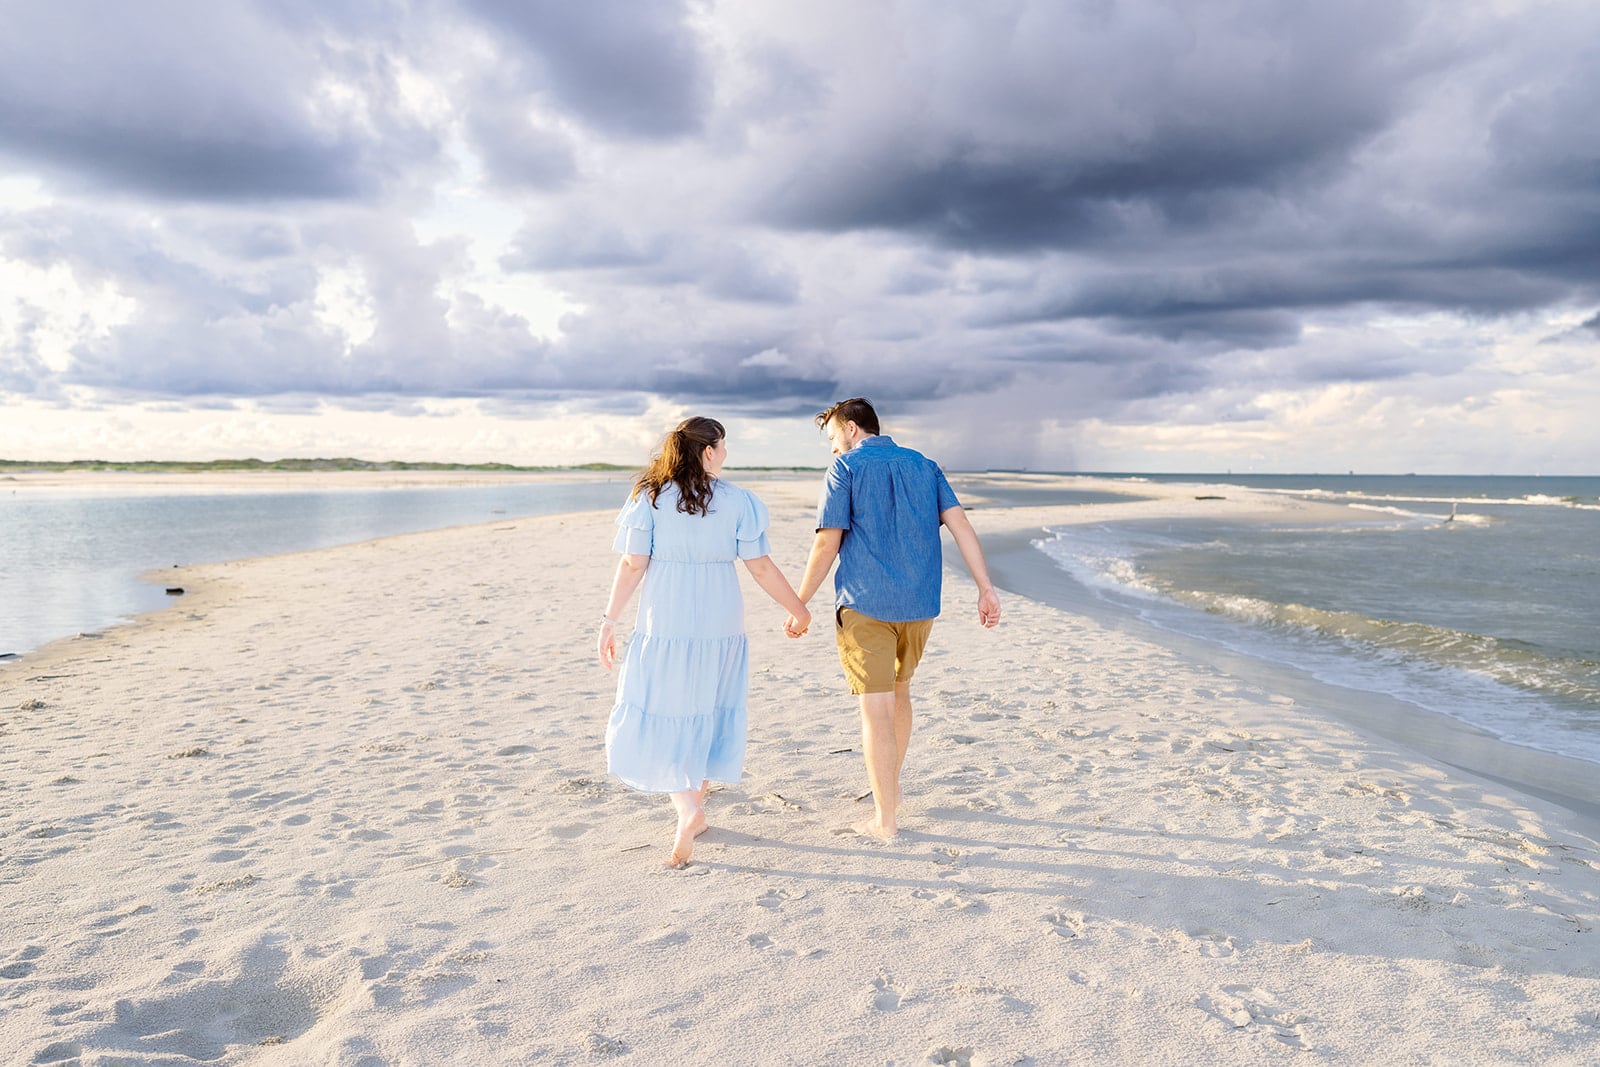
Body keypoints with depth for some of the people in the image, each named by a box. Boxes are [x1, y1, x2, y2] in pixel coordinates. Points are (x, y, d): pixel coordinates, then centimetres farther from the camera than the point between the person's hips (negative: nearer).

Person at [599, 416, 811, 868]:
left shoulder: (650, 497, -3)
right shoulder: (736, 501, -3)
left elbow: (632, 565, -6)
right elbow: (762, 567, -2)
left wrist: (610, 621, 1)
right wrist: (798, 609, 10)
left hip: (664, 625, -1)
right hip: (721, 624, 1)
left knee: (658, 718, 7)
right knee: (708, 716, 16)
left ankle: (687, 808, -10)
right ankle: (695, 805, 26)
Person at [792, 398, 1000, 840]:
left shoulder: (846, 468, -2)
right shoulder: (924, 466, 12)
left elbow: (827, 543, -8)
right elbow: (960, 525, 1)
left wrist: (800, 604, -1)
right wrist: (986, 588, -3)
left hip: (865, 605, -5)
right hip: (919, 604, 6)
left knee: (876, 709, -1)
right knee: (899, 692, 23)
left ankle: (884, 820, 3)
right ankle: (890, 787, 38)